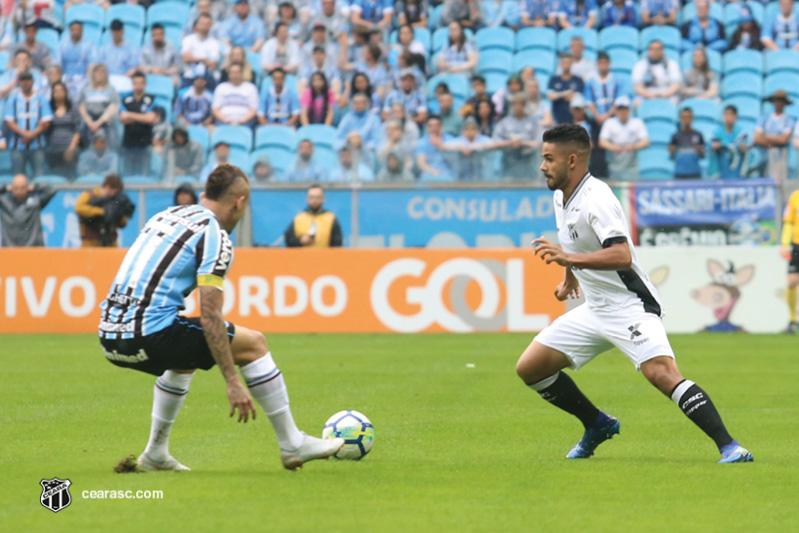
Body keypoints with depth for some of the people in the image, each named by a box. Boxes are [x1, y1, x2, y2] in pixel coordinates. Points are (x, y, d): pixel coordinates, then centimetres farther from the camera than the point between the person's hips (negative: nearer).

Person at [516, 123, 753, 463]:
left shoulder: (596, 199, -20)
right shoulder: (561, 197, 8)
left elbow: (622, 256, -34)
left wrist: (569, 258, -40)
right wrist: (569, 278, 40)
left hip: (629, 305, -9)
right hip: (594, 310, 9)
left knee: (660, 372, -29)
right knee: (529, 368, 5)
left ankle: (729, 447, -30)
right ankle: (597, 425, 21)